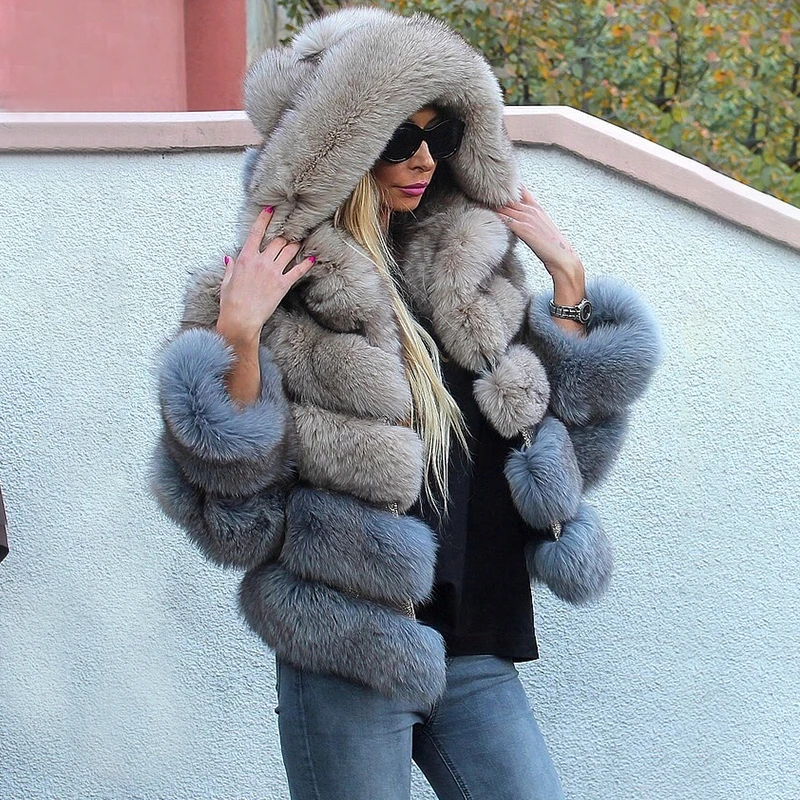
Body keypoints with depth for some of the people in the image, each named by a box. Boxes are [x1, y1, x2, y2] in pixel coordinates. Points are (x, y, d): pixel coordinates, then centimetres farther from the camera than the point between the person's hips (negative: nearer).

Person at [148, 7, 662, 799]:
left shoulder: (474, 272, 7)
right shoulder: (280, 293, -8)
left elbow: (570, 443, 11)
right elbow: (232, 514, -12)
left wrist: (566, 275, 5)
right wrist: (237, 339, -22)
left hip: (479, 658, 5)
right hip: (347, 667, -5)